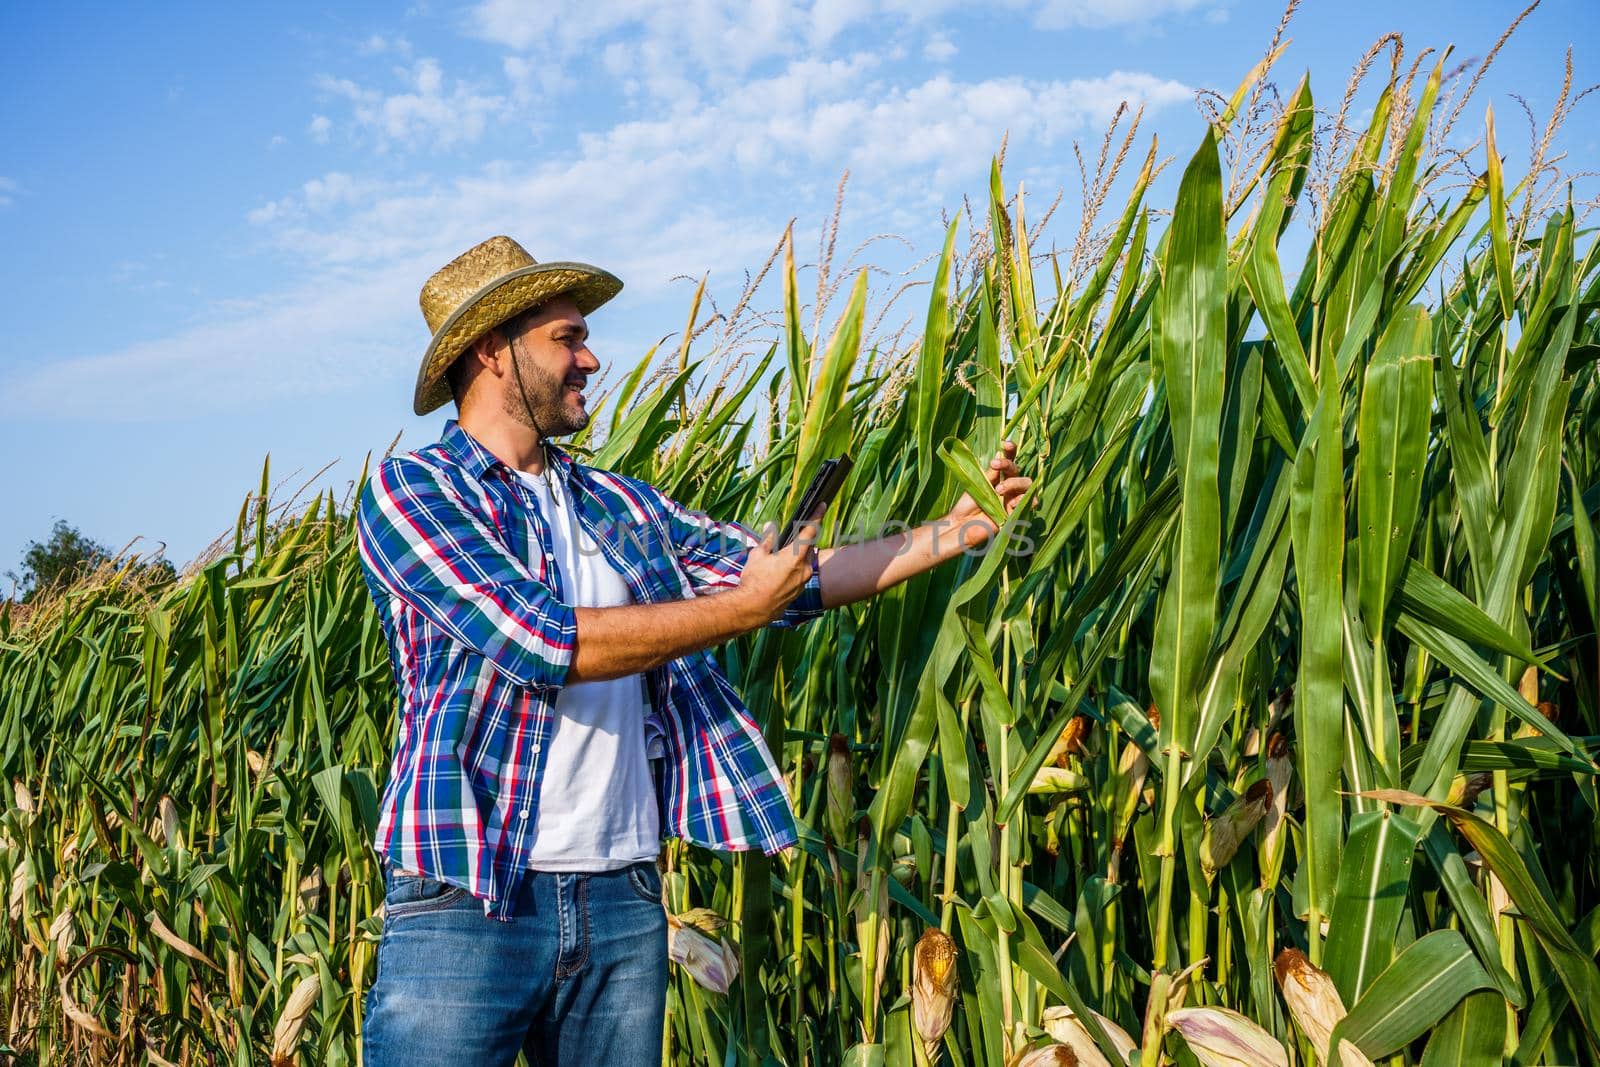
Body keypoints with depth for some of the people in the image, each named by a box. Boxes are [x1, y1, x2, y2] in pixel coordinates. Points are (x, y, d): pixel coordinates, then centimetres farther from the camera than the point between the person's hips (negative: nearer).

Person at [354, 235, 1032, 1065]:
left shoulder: (619, 507, 13)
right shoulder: (409, 490, -5)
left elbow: (798, 578, 13)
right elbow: (543, 639, -18)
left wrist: (954, 530, 8)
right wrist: (741, 607, -11)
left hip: (626, 900, 5)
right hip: (469, 898, -5)